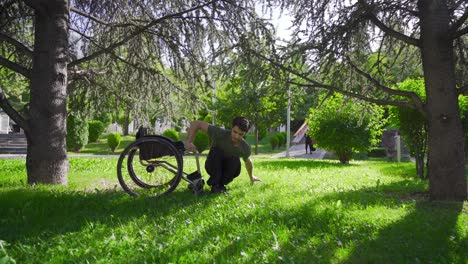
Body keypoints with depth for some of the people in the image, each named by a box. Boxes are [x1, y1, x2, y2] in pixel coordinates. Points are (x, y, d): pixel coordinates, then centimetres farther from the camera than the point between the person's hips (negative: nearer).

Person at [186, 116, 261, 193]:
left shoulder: (245, 147, -17)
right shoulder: (220, 134, -28)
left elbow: (248, 161, 7)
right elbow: (196, 123, -27)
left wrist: (252, 177, 23)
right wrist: (189, 142, -40)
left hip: (229, 170, 2)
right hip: (213, 166, -2)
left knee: (235, 160, -31)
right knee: (216, 151, -32)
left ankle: (221, 184, -7)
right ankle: (215, 184, -18)